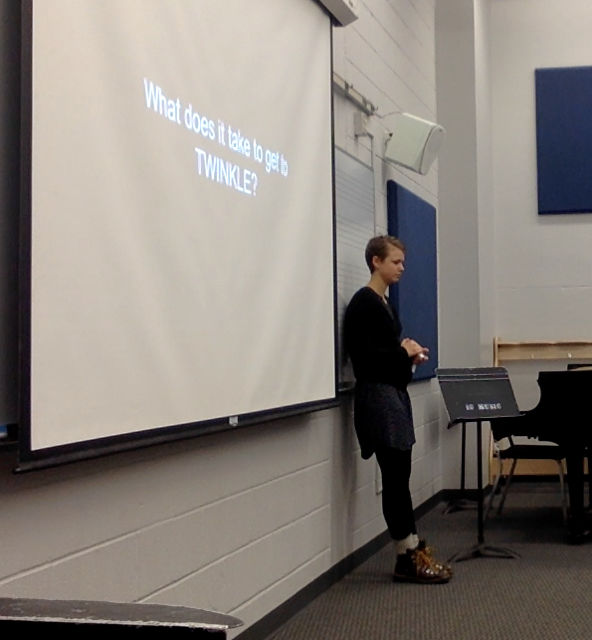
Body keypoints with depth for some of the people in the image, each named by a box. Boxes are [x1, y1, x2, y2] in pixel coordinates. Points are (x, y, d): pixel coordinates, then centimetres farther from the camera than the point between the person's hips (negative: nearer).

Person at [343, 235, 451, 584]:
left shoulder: (386, 303, 16)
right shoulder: (363, 302, -11)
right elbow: (361, 354, -18)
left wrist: (409, 356, 4)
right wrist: (402, 352, -12)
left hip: (395, 393, 9)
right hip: (376, 395, -9)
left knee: (399, 476, 11)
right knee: (396, 477, -5)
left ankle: (412, 552, 16)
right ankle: (409, 558, 2)